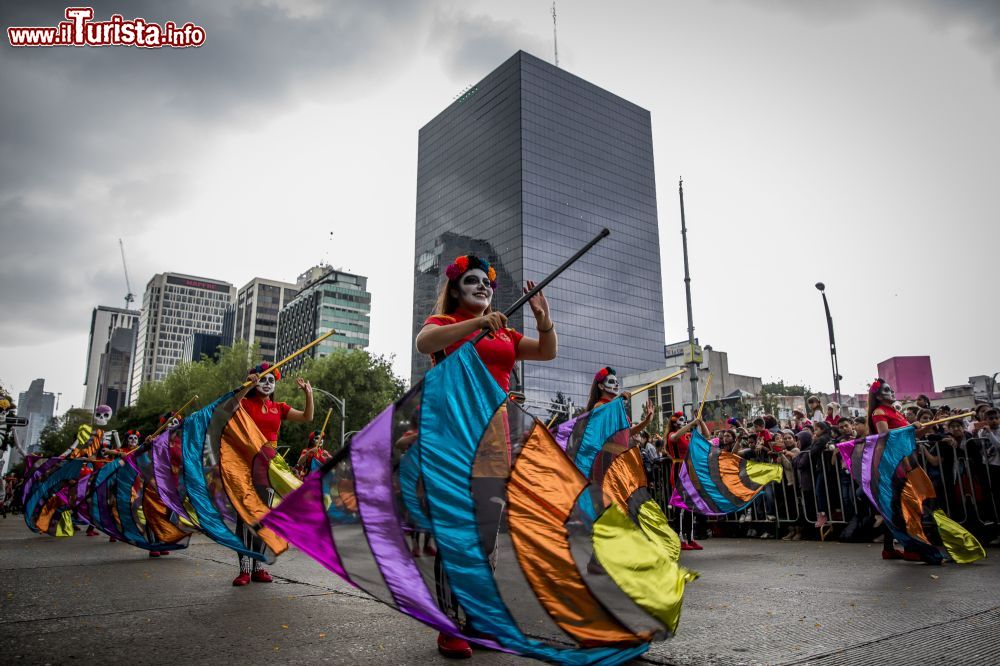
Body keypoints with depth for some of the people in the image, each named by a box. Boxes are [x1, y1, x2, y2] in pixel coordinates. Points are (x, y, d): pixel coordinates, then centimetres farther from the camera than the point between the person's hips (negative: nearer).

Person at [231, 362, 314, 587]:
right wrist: (247, 386, -35)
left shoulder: (279, 408, 12)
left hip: (269, 463, 4)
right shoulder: (246, 403, 1)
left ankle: (258, 567, 14)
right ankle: (245, 569, -2)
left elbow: (307, 418, 5)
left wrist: (309, 394, -8)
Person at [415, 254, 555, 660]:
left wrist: (544, 319, -6)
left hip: (494, 436, 5)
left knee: (487, 535, 7)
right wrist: (477, 323, -28)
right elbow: (423, 343, -18)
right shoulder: (443, 323, 5)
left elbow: (548, 352, 13)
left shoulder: (504, 333, 21)